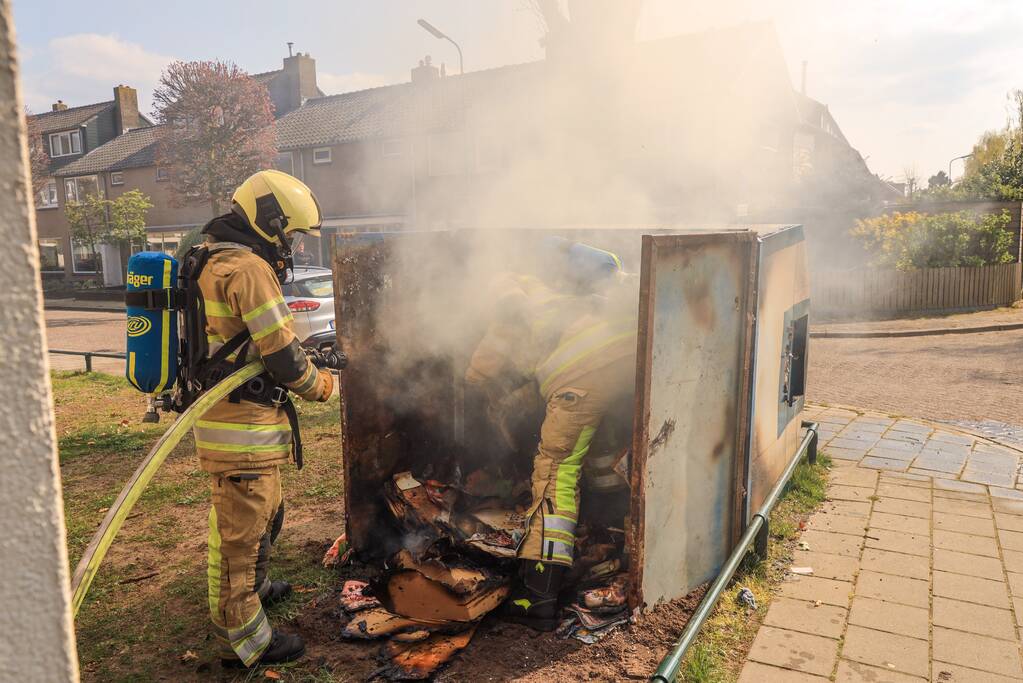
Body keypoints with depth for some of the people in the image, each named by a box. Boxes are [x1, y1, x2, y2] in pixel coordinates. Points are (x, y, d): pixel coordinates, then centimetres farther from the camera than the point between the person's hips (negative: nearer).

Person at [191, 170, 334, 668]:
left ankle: (256, 586, 48)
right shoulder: (249, 269, -19)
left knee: (264, 513, 28)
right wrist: (321, 385, -2)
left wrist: (304, 353, 16)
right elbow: (281, 356, -20)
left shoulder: (213, 261, 14)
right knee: (241, 529, 2)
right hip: (243, 426, -11)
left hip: (221, 415, 11)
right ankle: (243, 640, 16)